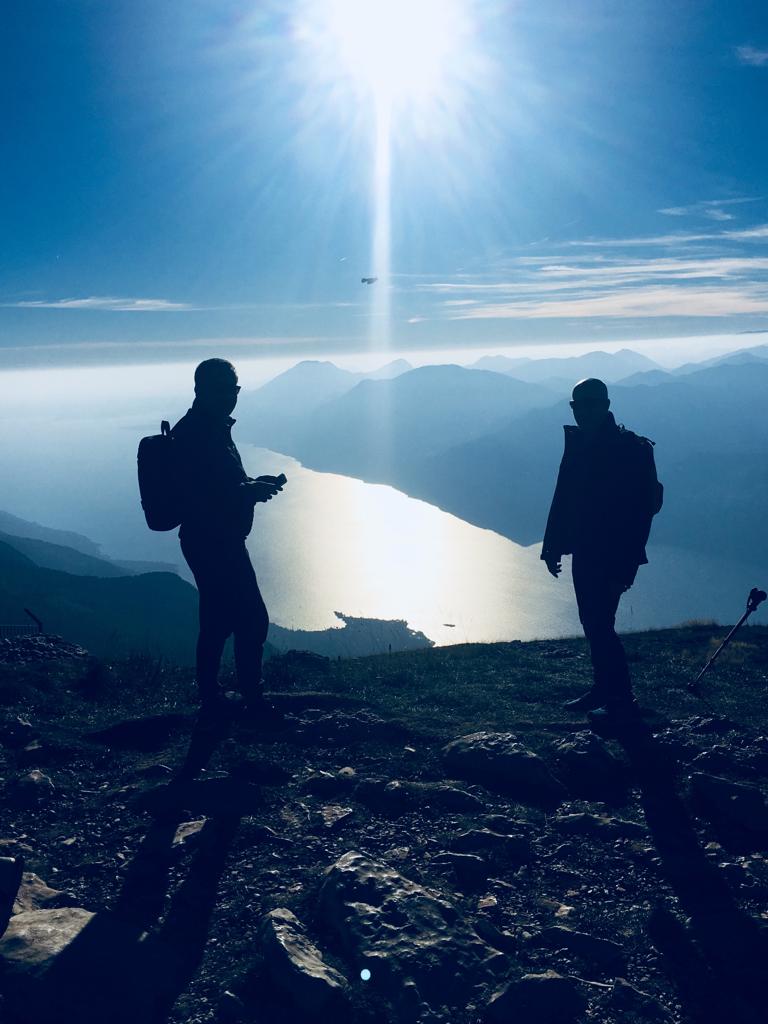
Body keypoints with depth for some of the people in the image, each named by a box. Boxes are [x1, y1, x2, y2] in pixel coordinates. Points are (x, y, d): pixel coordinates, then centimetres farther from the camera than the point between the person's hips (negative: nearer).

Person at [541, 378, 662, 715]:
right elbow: (562, 498, 13)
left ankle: (621, 697, 5)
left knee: (600, 625, -8)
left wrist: (626, 565, -20)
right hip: (584, 551, 7)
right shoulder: (577, 444, 8)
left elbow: (641, 509, -17)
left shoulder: (631, 449, -13)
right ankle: (603, 689, 24)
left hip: (612, 555, -7)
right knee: (593, 623, 12)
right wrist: (552, 546, 12)